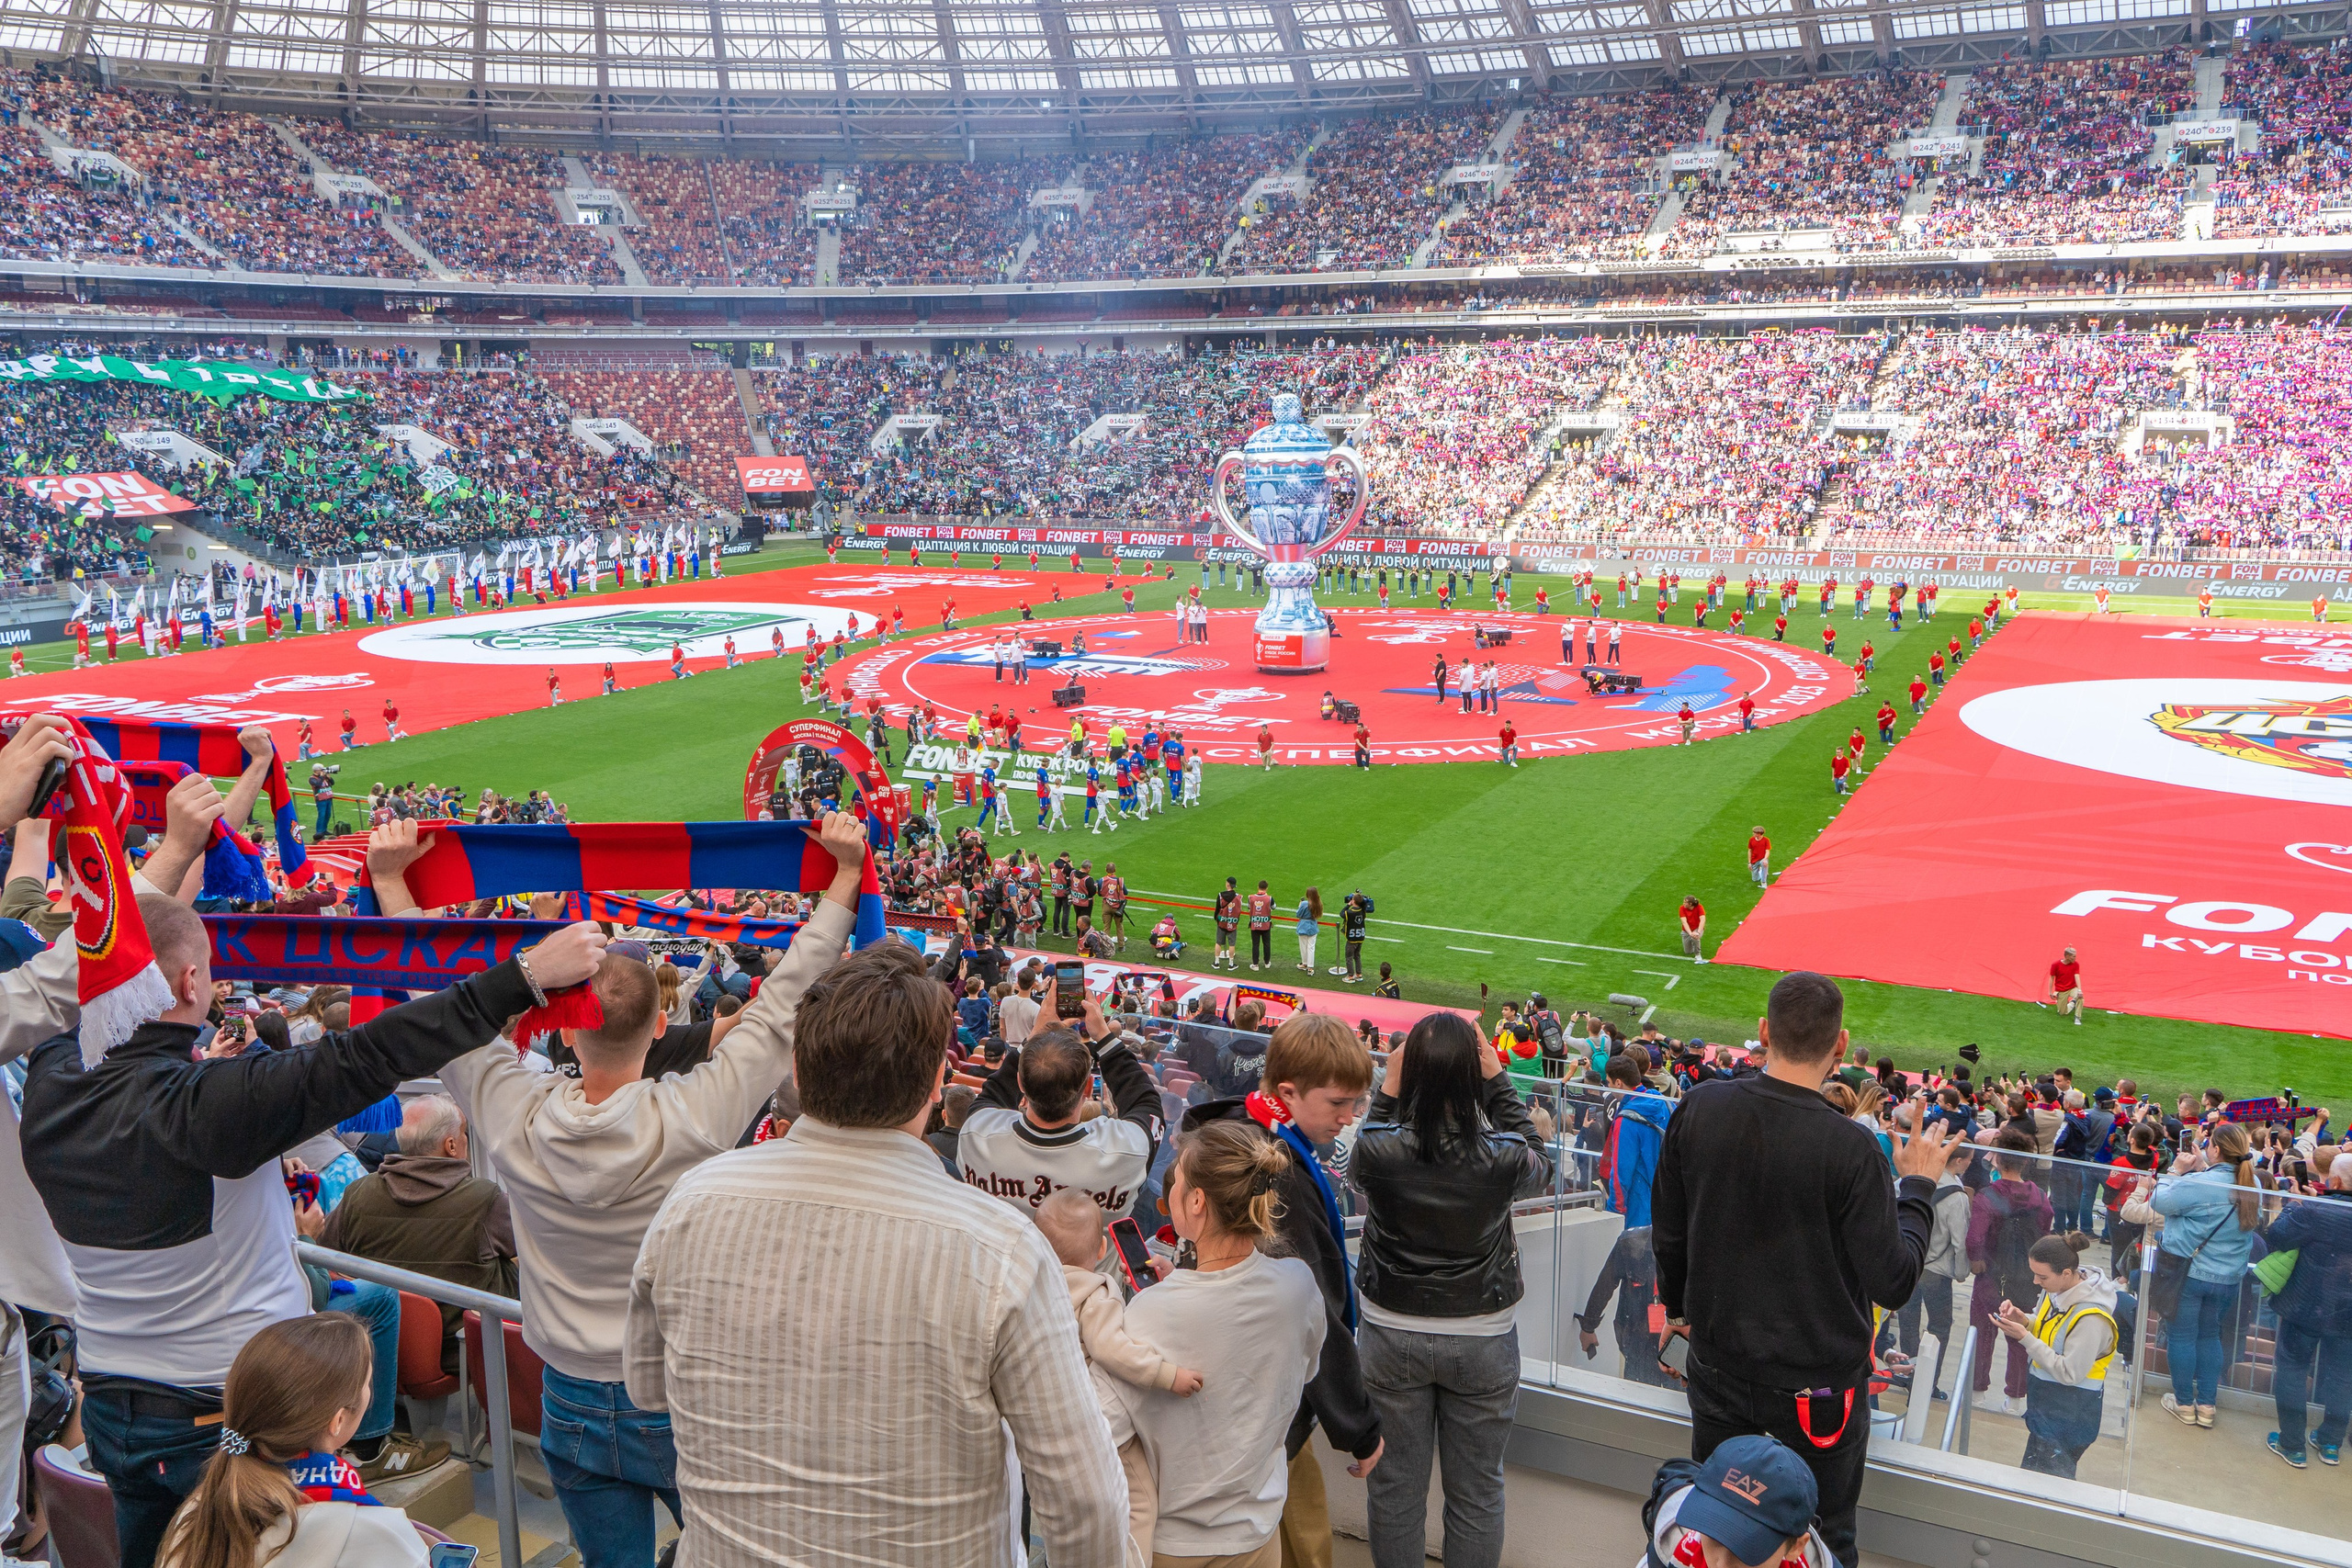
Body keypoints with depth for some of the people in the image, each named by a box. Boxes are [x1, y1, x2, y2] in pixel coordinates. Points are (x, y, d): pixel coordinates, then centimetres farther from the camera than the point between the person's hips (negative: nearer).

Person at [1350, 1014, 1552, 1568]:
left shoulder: (1378, 1149, -22)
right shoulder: (1503, 1158, -22)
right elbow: (1542, 1167, 3)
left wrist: (1387, 1091, -3)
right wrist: (1499, 1082, -2)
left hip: (1392, 1335, 1)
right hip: (1483, 1338, 0)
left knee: (1394, 1488, 18)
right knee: (1476, 1492, 18)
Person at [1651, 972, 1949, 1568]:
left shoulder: (1698, 1109, -12)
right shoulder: (1850, 1149, -25)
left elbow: (1667, 1233, 1)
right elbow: (1893, 1284, -19)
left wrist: (1677, 1306, 20)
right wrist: (1918, 1185, -5)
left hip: (1718, 1364, 4)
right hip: (1819, 1379, -3)